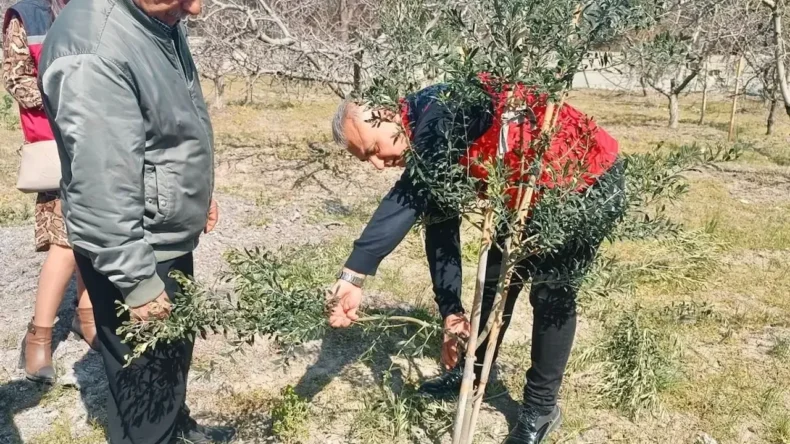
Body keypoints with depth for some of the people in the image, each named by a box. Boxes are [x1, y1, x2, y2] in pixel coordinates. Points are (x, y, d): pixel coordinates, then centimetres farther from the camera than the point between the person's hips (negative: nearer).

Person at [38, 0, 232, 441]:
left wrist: (200, 191, 22)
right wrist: (137, 281, -23)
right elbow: (103, 189, -28)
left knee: (177, 345, 26)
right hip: (133, 249, -9)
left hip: (171, 237, 9)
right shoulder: (94, 52, -29)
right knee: (146, 371, 9)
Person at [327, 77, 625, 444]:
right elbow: (440, 228, 0)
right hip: (534, 194, 9)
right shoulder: (433, 154, -3)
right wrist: (451, 310, -2)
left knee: (552, 294, -4)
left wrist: (353, 273, -47)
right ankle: (474, 374, 34)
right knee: (497, 277, 15)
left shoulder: (440, 112, -31)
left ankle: (540, 407, 14)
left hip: (591, 181, -9)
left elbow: (408, 198, -43)